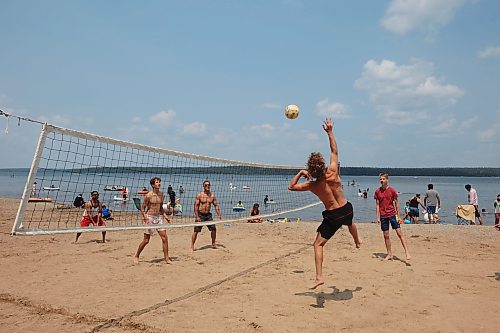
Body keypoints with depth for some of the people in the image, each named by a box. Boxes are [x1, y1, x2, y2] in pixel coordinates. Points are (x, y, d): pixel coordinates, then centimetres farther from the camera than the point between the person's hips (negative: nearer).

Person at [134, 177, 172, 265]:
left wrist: (165, 216, 8)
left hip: (159, 217, 5)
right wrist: (146, 219, -18)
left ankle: (166, 258, 4)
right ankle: (136, 256, 24)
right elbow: (142, 208, -7)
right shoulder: (148, 195, -11)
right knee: (146, 240, 2)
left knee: (164, 237, -4)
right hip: (150, 217, -5)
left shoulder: (162, 195, 7)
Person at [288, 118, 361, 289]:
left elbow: (291, 186, -2)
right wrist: (330, 132, 5)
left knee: (318, 244, 4)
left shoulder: (311, 185, -16)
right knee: (350, 223, 40)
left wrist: (300, 173, 0)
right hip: (347, 209, 4)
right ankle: (357, 242, 70)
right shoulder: (332, 173, -14)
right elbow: (334, 150, -1)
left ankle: (319, 277, -6)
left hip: (332, 215, -4)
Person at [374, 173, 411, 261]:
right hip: (383, 216, 3)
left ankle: (407, 252, -5)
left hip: (392, 214, -2)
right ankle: (389, 254, 17)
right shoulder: (377, 191, 2)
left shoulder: (392, 190, -3)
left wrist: (398, 216, -1)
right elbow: (377, 204, 5)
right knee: (386, 236, 7)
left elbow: (396, 204, 1)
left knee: (399, 233, -7)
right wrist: (377, 217, 2)